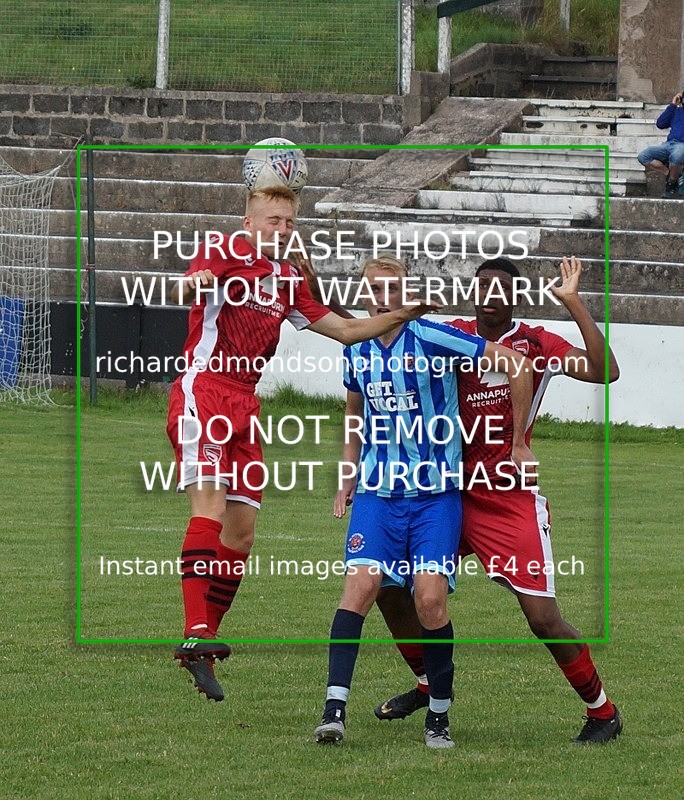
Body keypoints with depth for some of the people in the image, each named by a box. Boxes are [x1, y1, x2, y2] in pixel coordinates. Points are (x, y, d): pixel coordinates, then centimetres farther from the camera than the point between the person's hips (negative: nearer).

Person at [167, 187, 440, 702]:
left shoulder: (286, 279, 19)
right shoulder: (224, 254, -4)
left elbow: (345, 330, 23)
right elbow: (186, 292, -25)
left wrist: (403, 317, 11)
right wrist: (197, 281, -48)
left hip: (243, 406, 8)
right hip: (203, 393, -8)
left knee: (242, 532, 6)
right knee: (210, 505, -24)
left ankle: (204, 644, 13)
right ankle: (196, 633, -34)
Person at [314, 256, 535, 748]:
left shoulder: (432, 339, -11)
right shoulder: (356, 353, 6)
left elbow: (518, 365, -9)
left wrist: (518, 445, -3)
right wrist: (348, 474, 18)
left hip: (436, 493, -3)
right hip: (377, 491, 3)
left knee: (431, 600, -14)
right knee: (360, 585, -16)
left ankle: (440, 715, 3)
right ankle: (335, 707, -20)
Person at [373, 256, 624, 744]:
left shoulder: (535, 344, -5)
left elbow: (605, 371, -19)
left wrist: (573, 302, -21)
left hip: (511, 500, -5)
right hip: (450, 492, 5)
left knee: (543, 617, -11)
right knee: (389, 583, 3)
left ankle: (603, 712, 8)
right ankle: (427, 685, 26)